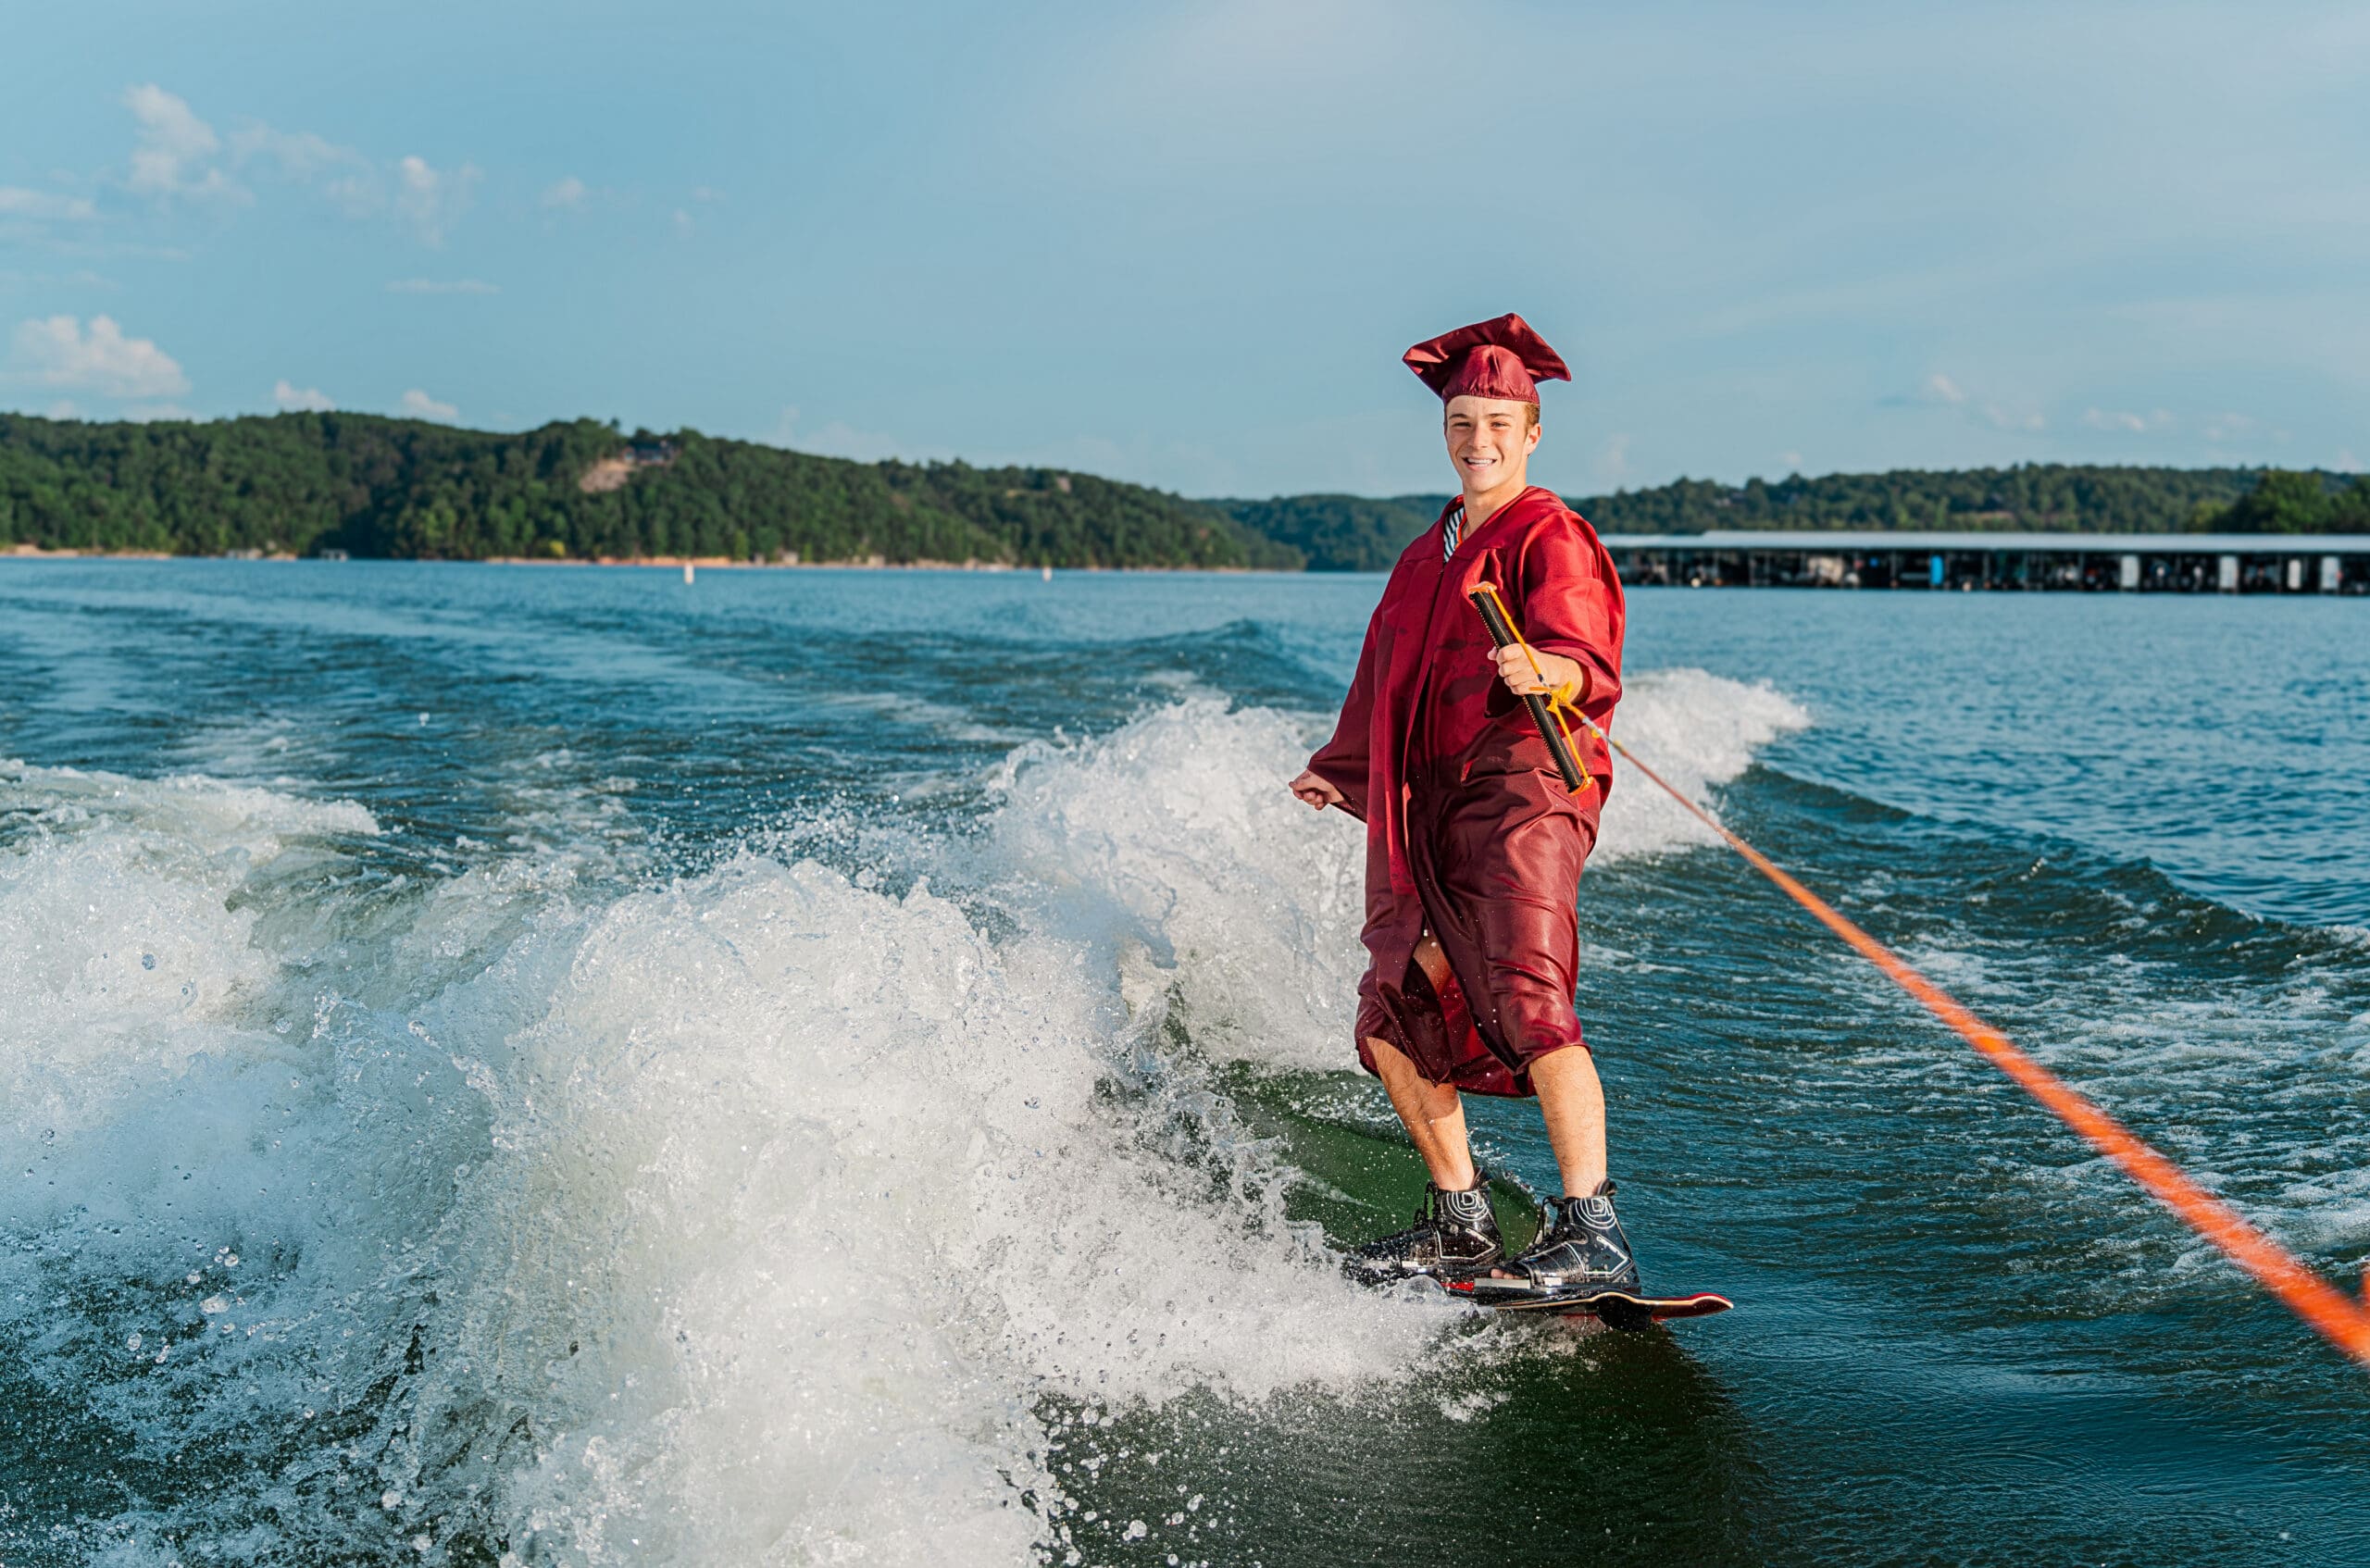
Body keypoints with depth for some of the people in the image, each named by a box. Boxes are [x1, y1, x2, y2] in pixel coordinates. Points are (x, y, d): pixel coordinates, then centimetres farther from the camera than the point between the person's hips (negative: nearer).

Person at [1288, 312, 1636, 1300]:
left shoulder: (1549, 535, 0)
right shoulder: (1425, 558, 25)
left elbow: (1586, 660, -17)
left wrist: (1547, 672, -40)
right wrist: (1343, 769, 51)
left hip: (1518, 785, -8)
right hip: (1424, 810, 8)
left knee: (1525, 1002, -23)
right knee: (1394, 1019, 5)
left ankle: (1591, 1233, -23)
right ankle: (1460, 1224, 18)